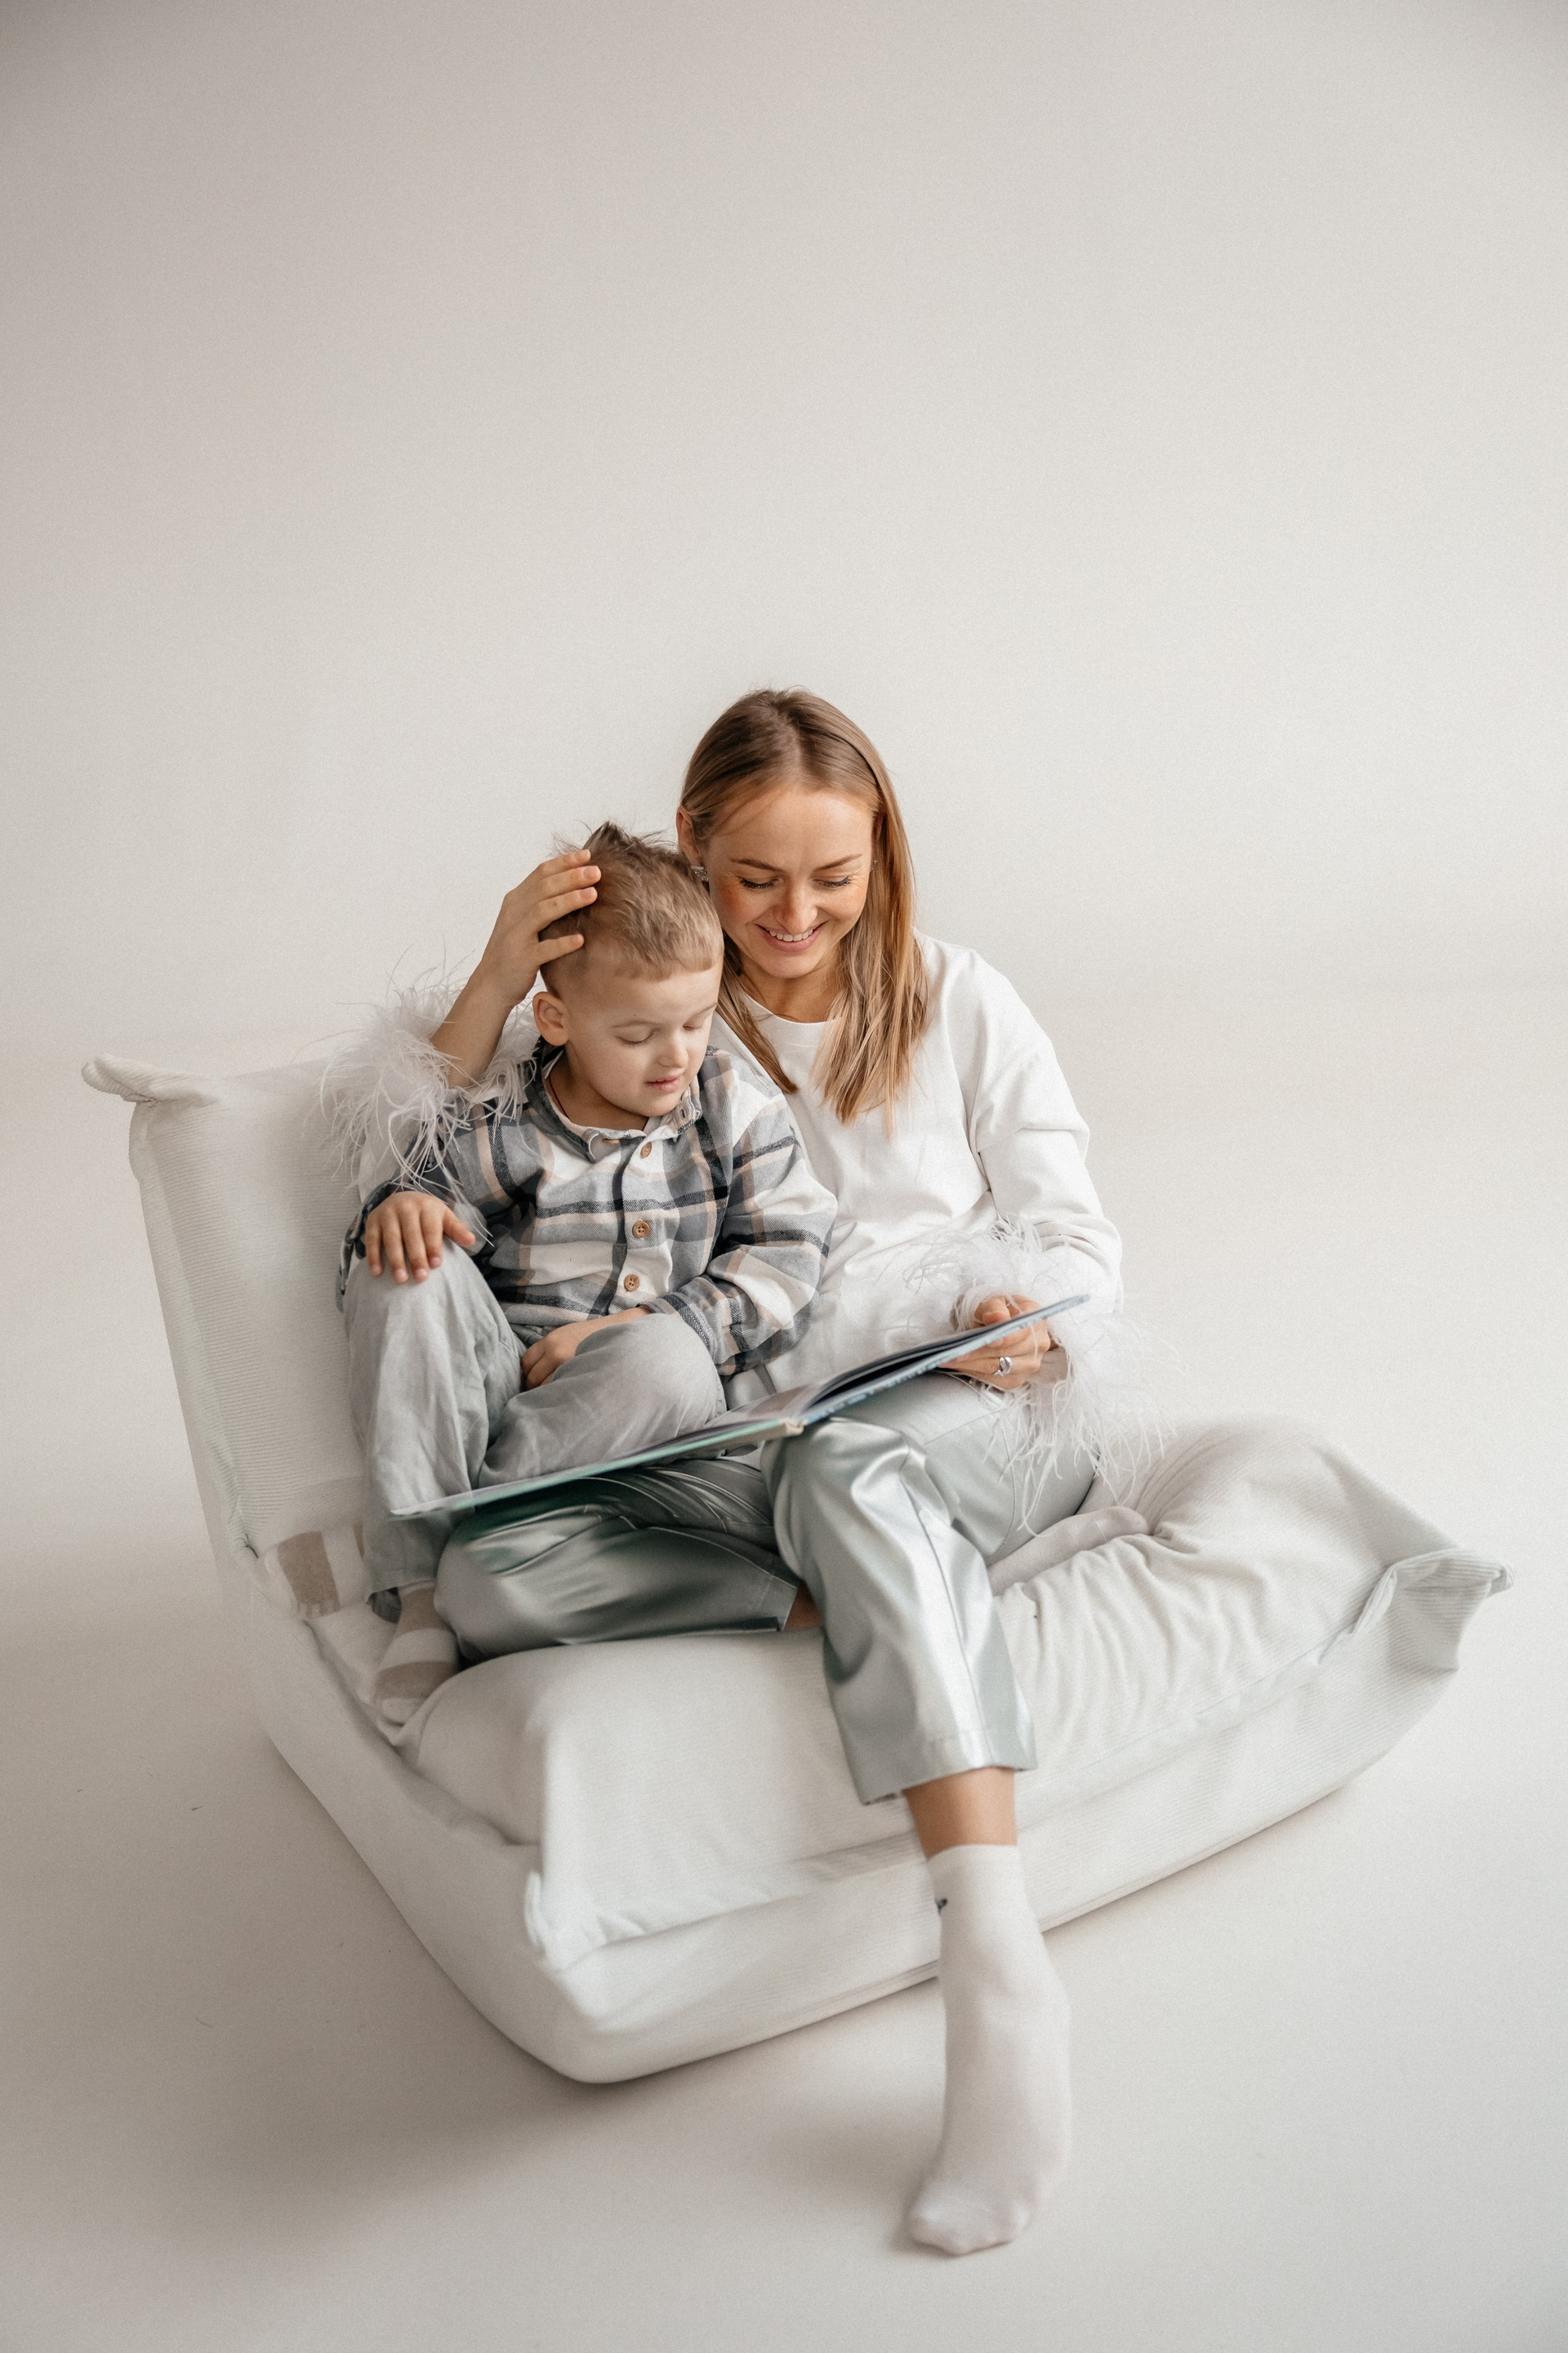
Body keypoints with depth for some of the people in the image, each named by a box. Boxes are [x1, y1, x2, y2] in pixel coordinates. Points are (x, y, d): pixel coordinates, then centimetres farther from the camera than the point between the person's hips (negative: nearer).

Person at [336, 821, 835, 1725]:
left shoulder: (739, 1103, 3)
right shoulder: (497, 1136, -2)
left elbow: (787, 1259, -2)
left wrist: (640, 1332, -15)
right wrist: (399, 1210, -21)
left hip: (647, 1410, -1)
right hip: (496, 1378, 1)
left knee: (669, 1357, -36)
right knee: (405, 1256, -25)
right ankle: (423, 1589, -27)